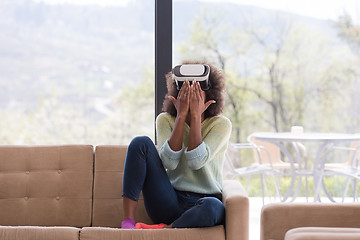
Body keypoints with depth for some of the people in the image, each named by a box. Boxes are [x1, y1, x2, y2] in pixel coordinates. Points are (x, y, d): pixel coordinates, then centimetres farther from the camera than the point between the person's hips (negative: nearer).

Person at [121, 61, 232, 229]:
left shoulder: (221, 124, 0)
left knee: (213, 207, -41)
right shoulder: (166, 120, 5)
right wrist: (181, 115, -15)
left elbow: (196, 162, -17)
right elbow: (169, 162, -14)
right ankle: (128, 221, -22)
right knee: (141, 143, -18)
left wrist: (196, 115, -17)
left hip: (200, 203, -2)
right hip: (169, 203, 2)